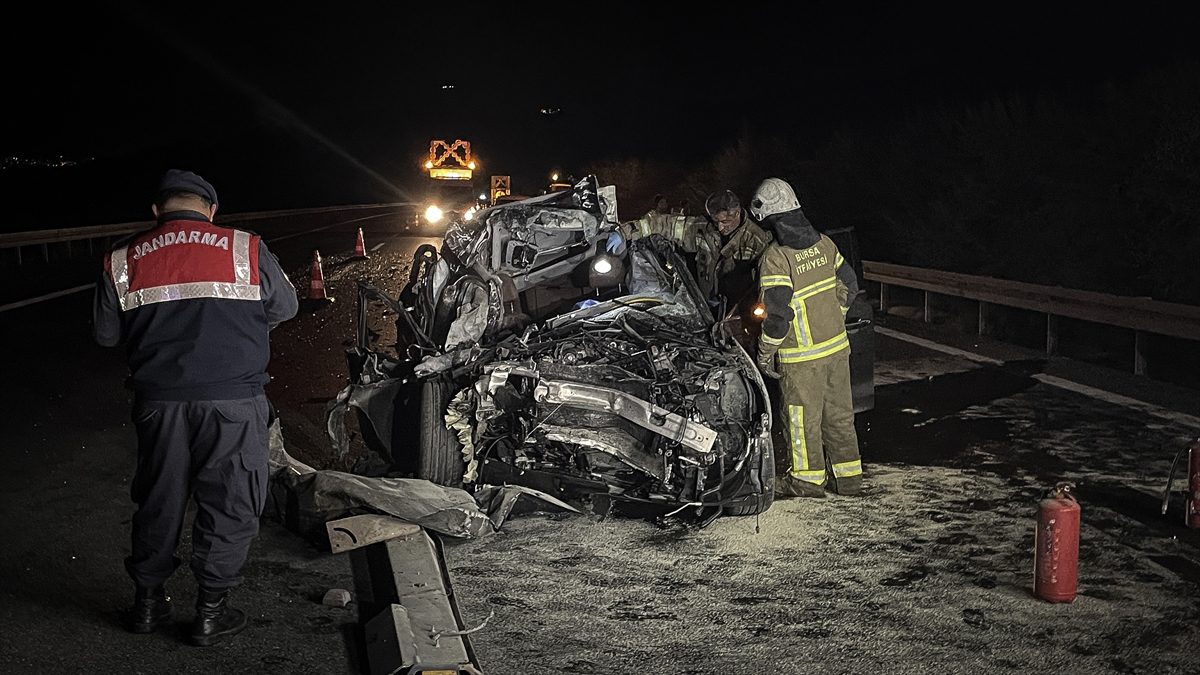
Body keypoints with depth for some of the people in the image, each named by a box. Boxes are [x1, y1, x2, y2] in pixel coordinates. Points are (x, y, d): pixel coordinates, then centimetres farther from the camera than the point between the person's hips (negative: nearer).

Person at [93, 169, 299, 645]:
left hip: (158, 402, 3)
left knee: (158, 502, 18)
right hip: (233, 401, -3)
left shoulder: (122, 261, 0)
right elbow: (284, 309, 7)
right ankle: (210, 613, 16)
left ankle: (147, 603, 31)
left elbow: (105, 334, 10)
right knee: (229, 505, 10)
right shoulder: (247, 250, -6)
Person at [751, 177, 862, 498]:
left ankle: (808, 480, 19)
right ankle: (849, 476, 25)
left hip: (802, 355, -7)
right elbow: (849, 285, 12)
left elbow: (778, 314, -22)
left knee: (802, 418, 8)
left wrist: (765, 354, -10)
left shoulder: (775, 258, -19)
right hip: (837, 345, 7)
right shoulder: (823, 243, 2)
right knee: (839, 412, 16)